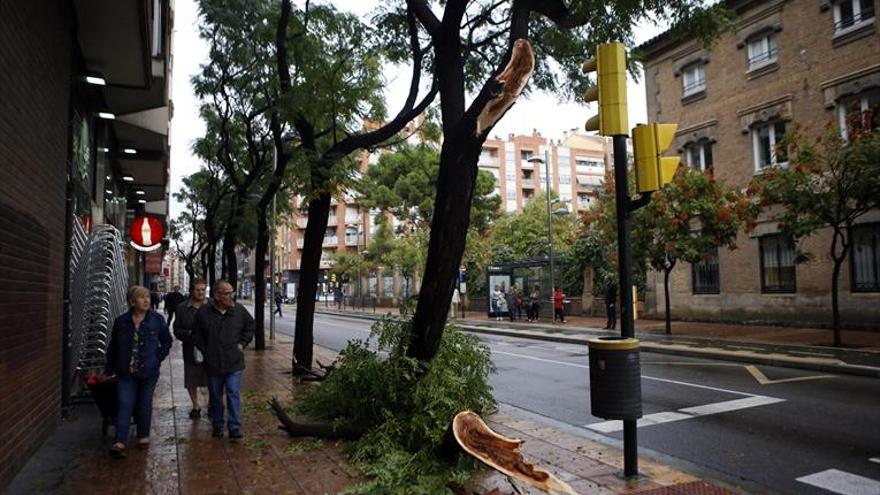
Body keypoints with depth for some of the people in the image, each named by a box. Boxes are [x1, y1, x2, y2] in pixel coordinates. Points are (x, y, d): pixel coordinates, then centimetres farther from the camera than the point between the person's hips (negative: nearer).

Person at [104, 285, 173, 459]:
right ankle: (119, 442, -4)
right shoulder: (121, 321, 0)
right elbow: (113, 347, 9)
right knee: (124, 405, -5)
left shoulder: (157, 319, -4)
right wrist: (109, 369, 10)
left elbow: (167, 341, 7)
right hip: (126, 372, 0)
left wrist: (158, 358, -4)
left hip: (148, 371, 0)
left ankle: (143, 435, 28)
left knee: (145, 404, 11)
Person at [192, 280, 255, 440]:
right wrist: (205, 352, 0)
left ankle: (235, 428, 4)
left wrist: (243, 343, 4)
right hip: (213, 364, 1)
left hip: (234, 363, -1)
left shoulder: (239, 310, -3)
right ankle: (217, 426, 29)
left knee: (234, 395, -3)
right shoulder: (203, 312, -6)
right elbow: (196, 335, 6)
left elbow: (250, 325, 12)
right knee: (215, 397, 14)